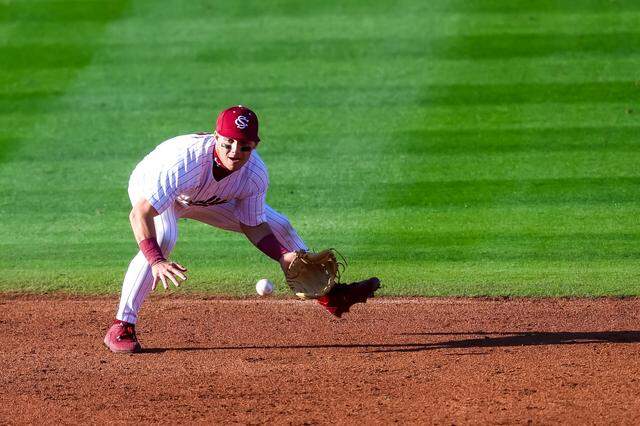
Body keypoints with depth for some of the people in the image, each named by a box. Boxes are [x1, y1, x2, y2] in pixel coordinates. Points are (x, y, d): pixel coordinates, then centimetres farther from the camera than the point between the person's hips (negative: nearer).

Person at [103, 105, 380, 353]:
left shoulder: (255, 174, -28)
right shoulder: (187, 159, -45)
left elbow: (252, 225, -13)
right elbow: (140, 214, -47)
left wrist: (283, 256, -30)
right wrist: (156, 262, -59)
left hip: (211, 198, 5)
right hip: (151, 190, -5)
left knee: (278, 226, 5)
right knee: (162, 238, -36)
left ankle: (330, 294, 26)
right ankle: (121, 328, -27)